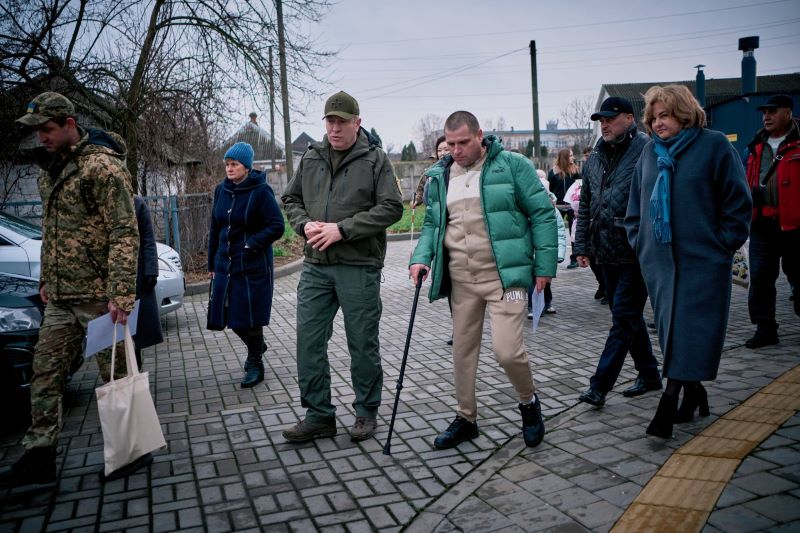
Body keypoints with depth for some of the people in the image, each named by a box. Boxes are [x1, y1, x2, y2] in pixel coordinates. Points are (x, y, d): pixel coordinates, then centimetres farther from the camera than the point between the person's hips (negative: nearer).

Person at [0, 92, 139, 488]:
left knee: (116, 374, 4)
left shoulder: (103, 166, -13)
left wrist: (121, 294, -23)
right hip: (60, 298, 8)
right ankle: (39, 456, 20)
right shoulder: (50, 169, 14)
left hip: (99, 296, -8)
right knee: (45, 372, 10)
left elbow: (124, 233, -19)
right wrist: (46, 279, 20)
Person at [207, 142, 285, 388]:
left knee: (249, 316, 1)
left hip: (253, 265, -6)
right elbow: (215, 228, 13)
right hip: (225, 264, 6)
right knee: (229, 314, 10)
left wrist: (251, 244, -19)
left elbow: (277, 227, -13)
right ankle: (256, 346, 37)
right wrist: (212, 263, 14)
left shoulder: (261, 191, -11)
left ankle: (255, 365, 20)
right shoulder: (221, 190, 7)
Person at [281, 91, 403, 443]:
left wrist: (342, 229, -17)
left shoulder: (375, 159, -3)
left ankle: (366, 412, 25)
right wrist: (305, 224, -4)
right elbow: (291, 199, 18)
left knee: (363, 344, 7)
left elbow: (391, 208, -10)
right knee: (308, 341, 5)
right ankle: (319, 415, 19)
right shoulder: (311, 158, 12)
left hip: (359, 268, -4)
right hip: (315, 266, 5)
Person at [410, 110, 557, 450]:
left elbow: (543, 214, -2)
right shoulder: (439, 177, 10)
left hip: (504, 275, -5)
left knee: (507, 350, -12)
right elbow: (431, 224, 18)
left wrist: (545, 266, -6)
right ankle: (466, 418, 30)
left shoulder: (512, 166, -3)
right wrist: (422, 257, 0)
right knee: (463, 350, 12)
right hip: (460, 280, 5)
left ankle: (529, 403, 20)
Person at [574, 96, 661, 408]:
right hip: (607, 253, 8)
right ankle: (649, 374, 30)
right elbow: (585, 206, 18)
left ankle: (600, 386, -1)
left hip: (637, 253, -7)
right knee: (629, 316, 15)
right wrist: (582, 245, 14)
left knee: (624, 318, -4)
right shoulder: (595, 159, 14)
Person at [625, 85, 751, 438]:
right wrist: (638, 243, 10)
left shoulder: (714, 145, -2)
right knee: (670, 330, 9)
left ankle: (668, 405, -2)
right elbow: (635, 205, 18)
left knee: (689, 332, -5)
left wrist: (724, 244, -6)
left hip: (702, 260, -5)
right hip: (658, 260, 5)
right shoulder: (650, 153, 12)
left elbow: (738, 201, -2)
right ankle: (694, 394, 25)